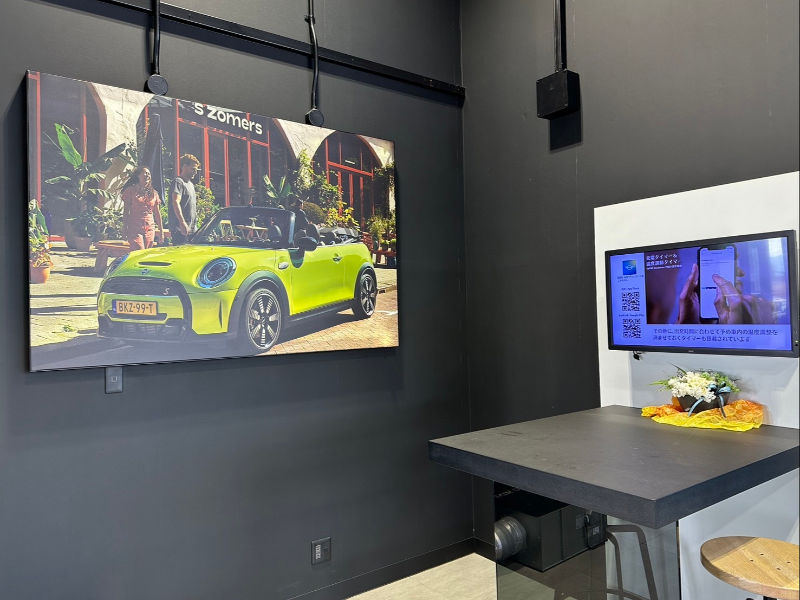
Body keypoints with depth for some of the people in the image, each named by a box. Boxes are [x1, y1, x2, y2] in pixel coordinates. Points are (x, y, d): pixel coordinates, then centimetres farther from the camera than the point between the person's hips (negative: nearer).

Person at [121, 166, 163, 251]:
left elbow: (157, 213, 14)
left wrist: (161, 231, 11)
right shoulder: (130, 191, 1)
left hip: (150, 229, 4)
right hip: (135, 229, -4)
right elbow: (125, 212, 1)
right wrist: (125, 230, -6)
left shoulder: (153, 193, 12)